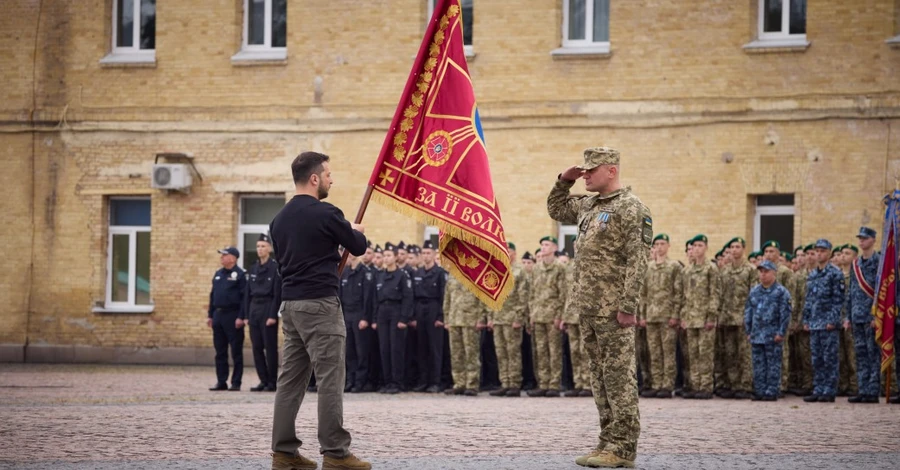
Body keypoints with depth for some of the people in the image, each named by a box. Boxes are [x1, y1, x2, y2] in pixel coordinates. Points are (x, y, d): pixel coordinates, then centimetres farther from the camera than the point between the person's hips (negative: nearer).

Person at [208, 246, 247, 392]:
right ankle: (221, 382, 14)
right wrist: (210, 315, 14)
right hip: (218, 316, 7)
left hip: (233, 317, -7)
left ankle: (236, 383, 1)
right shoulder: (218, 274, 15)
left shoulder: (240, 275, -7)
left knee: (236, 352, -2)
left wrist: (241, 317, -17)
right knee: (220, 352, 9)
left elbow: (244, 297, -11)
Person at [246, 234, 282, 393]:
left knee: (270, 347, -4)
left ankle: (272, 382, 1)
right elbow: (248, 293, 15)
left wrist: (273, 315, -15)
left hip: (268, 309, -6)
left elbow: (278, 294, -10)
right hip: (254, 309, 6)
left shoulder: (275, 267, -5)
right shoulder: (253, 268, 14)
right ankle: (263, 380, 12)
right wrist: (247, 314, 8)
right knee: (257, 347, 6)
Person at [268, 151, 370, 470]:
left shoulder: (280, 219, 12)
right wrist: (355, 231, 21)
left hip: (290, 303, 8)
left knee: (291, 378, 8)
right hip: (320, 304, -8)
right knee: (330, 379, -6)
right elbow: (358, 248, -1)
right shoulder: (325, 214, -11)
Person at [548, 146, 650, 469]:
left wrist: (628, 307, -21)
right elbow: (555, 210, 33)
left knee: (619, 377, -6)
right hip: (587, 308, 9)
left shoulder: (631, 208, -10)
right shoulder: (588, 206, 15)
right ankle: (608, 442, 16)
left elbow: (637, 261, -16)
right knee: (600, 377, 11)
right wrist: (564, 181, 15)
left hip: (613, 309, -9)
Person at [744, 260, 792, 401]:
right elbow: (748, 311, 16)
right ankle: (759, 391, 13)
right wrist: (748, 331, 11)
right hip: (757, 335, 5)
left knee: (773, 365, -1)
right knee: (758, 364, 8)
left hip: (772, 336, -5)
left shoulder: (781, 292, -4)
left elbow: (785, 314, -7)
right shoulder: (754, 291, 12)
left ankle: (772, 392, 2)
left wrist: (781, 333, -11)